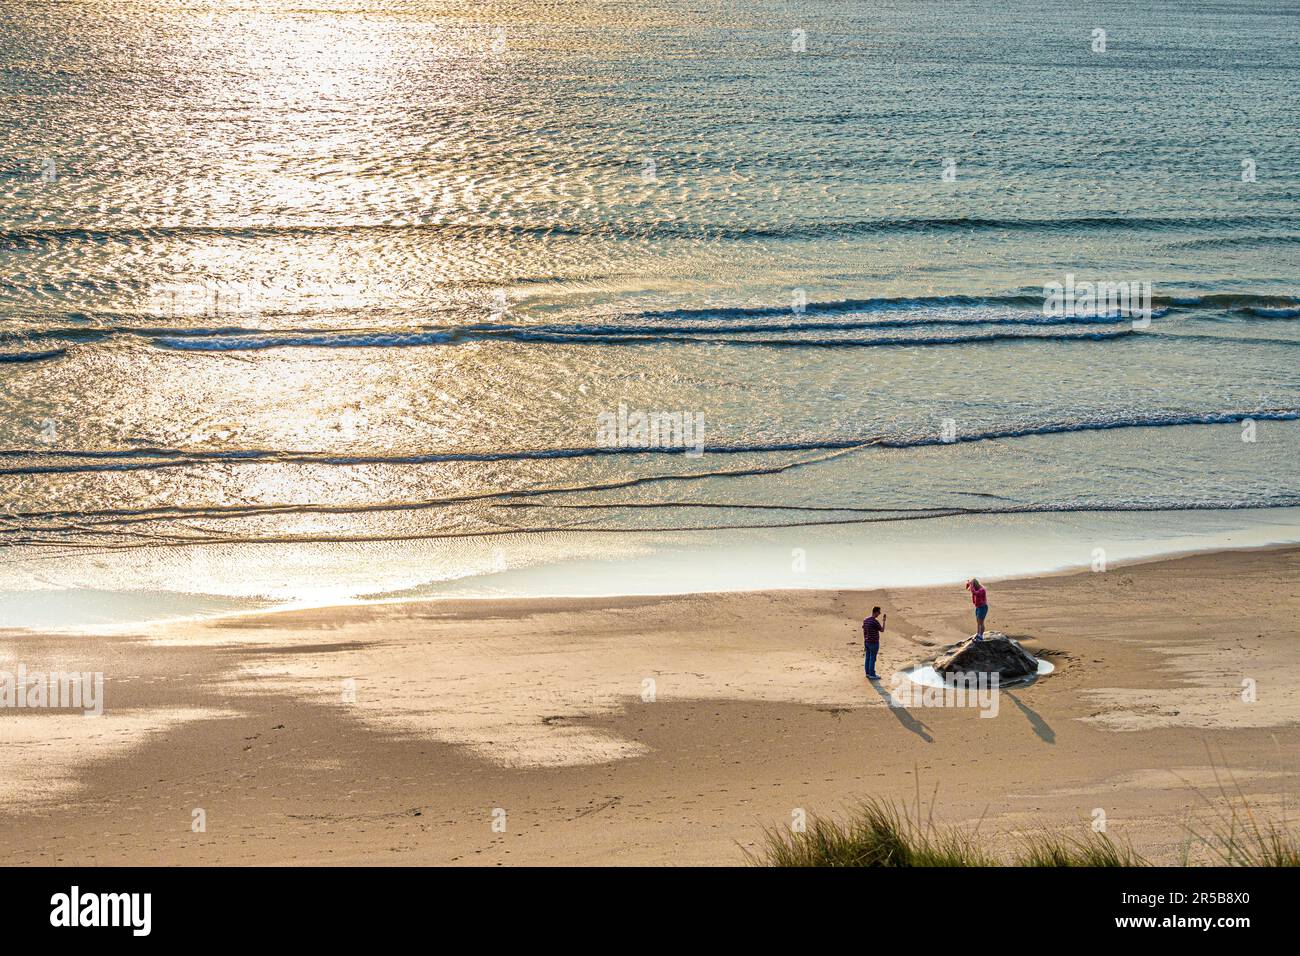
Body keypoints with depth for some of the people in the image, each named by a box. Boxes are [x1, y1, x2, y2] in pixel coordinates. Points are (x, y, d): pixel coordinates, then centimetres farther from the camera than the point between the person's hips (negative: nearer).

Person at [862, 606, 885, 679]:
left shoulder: (865, 620, 1)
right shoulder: (875, 622, -24)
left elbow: (864, 632, 9)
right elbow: (882, 630, -10)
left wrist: (864, 643, 17)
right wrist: (884, 621, 0)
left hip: (867, 642, 8)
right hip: (874, 643, -8)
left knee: (868, 658, 16)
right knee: (872, 659, 1)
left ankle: (868, 673, 24)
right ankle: (872, 675, 8)